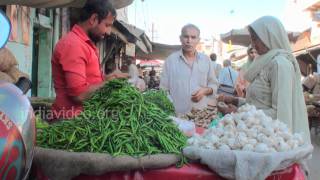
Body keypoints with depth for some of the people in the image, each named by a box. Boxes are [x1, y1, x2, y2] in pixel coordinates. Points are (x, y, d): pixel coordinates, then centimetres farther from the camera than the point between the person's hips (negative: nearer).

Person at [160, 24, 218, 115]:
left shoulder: (206, 60, 6)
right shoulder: (171, 60, -1)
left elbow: (214, 85, 13)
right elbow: (164, 90, -1)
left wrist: (205, 90, -8)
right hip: (177, 114, -2)